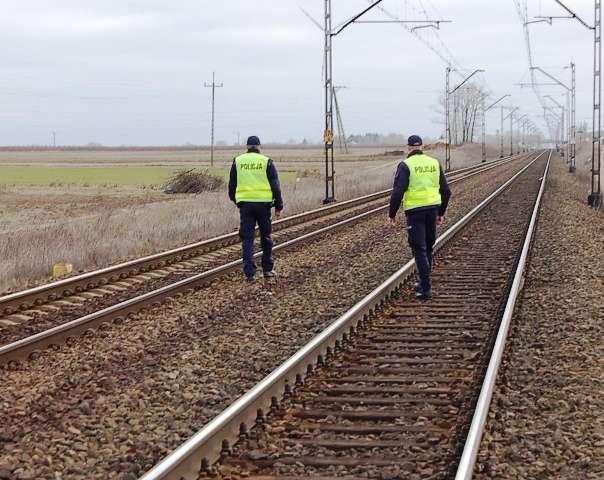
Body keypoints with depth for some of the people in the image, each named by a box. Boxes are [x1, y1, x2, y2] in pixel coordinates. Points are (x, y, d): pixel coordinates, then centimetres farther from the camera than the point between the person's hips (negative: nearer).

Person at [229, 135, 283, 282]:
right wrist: (278, 206, 5)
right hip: (263, 203, -1)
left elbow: (232, 184, 13)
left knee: (247, 239, 2)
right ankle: (267, 269, 19)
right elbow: (275, 186, -1)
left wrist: (234, 199, 30)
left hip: (245, 203, 1)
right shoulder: (267, 162, 0)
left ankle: (250, 272, -5)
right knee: (266, 237, 14)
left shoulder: (238, 161, 6)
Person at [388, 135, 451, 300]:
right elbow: (446, 191, 10)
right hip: (432, 209, 5)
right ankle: (424, 282, 28)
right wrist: (441, 212, 21)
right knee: (428, 247, 18)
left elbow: (398, 192, -15)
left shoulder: (405, 165, -8)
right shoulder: (434, 163, 8)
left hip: (415, 211, -5)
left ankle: (426, 289, -8)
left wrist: (392, 213, -4)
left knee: (419, 249, -3)